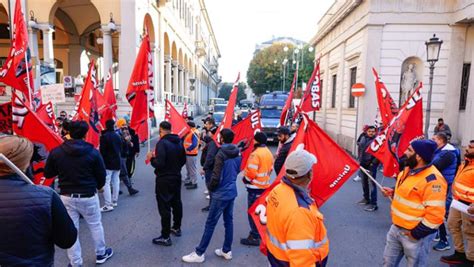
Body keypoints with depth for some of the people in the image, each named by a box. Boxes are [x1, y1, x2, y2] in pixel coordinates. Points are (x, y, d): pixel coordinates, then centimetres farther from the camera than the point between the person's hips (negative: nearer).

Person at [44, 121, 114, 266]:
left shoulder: (56, 152, -7)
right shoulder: (93, 152, -12)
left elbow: (48, 174, 5)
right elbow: (101, 175, -5)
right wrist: (98, 187, 16)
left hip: (66, 197, 2)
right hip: (88, 196, -1)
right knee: (96, 225, 18)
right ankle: (101, 254, 34)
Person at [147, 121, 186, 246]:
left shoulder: (162, 143, -19)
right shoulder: (179, 142, 4)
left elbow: (159, 163, -26)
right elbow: (183, 160, 12)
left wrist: (151, 158, -7)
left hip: (164, 179, -8)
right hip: (176, 177, 8)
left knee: (164, 207, -1)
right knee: (177, 203, 19)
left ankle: (165, 237, 6)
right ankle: (177, 228, 35)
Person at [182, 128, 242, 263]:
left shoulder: (221, 154, -20)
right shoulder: (237, 153, 2)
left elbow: (216, 176, -20)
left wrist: (210, 187, -3)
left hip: (221, 193, -7)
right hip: (232, 191, 8)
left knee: (210, 223, 1)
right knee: (228, 221, 15)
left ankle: (199, 253, 12)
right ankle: (227, 251, 26)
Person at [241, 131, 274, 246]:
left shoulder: (256, 154, -21)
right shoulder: (269, 153, 7)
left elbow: (251, 172, -23)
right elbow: (270, 168, 14)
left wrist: (245, 179, -6)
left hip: (255, 187, -9)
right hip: (265, 185, 9)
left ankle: (255, 237, 6)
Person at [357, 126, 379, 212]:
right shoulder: (363, 139, 8)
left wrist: (373, 163, -16)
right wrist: (360, 160, 13)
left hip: (371, 165, -7)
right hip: (363, 164, 7)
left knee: (372, 183, -6)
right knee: (364, 182, 17)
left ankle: (373, 204, -1)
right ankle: (366, 198, 33)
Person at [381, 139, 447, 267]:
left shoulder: (432, 179, -25)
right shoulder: (408, 169, 3)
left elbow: (435, 214, -27)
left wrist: (416, 233, -20)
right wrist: (393, 193, 5)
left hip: (416, 234, -8)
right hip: (396, 228, 8)